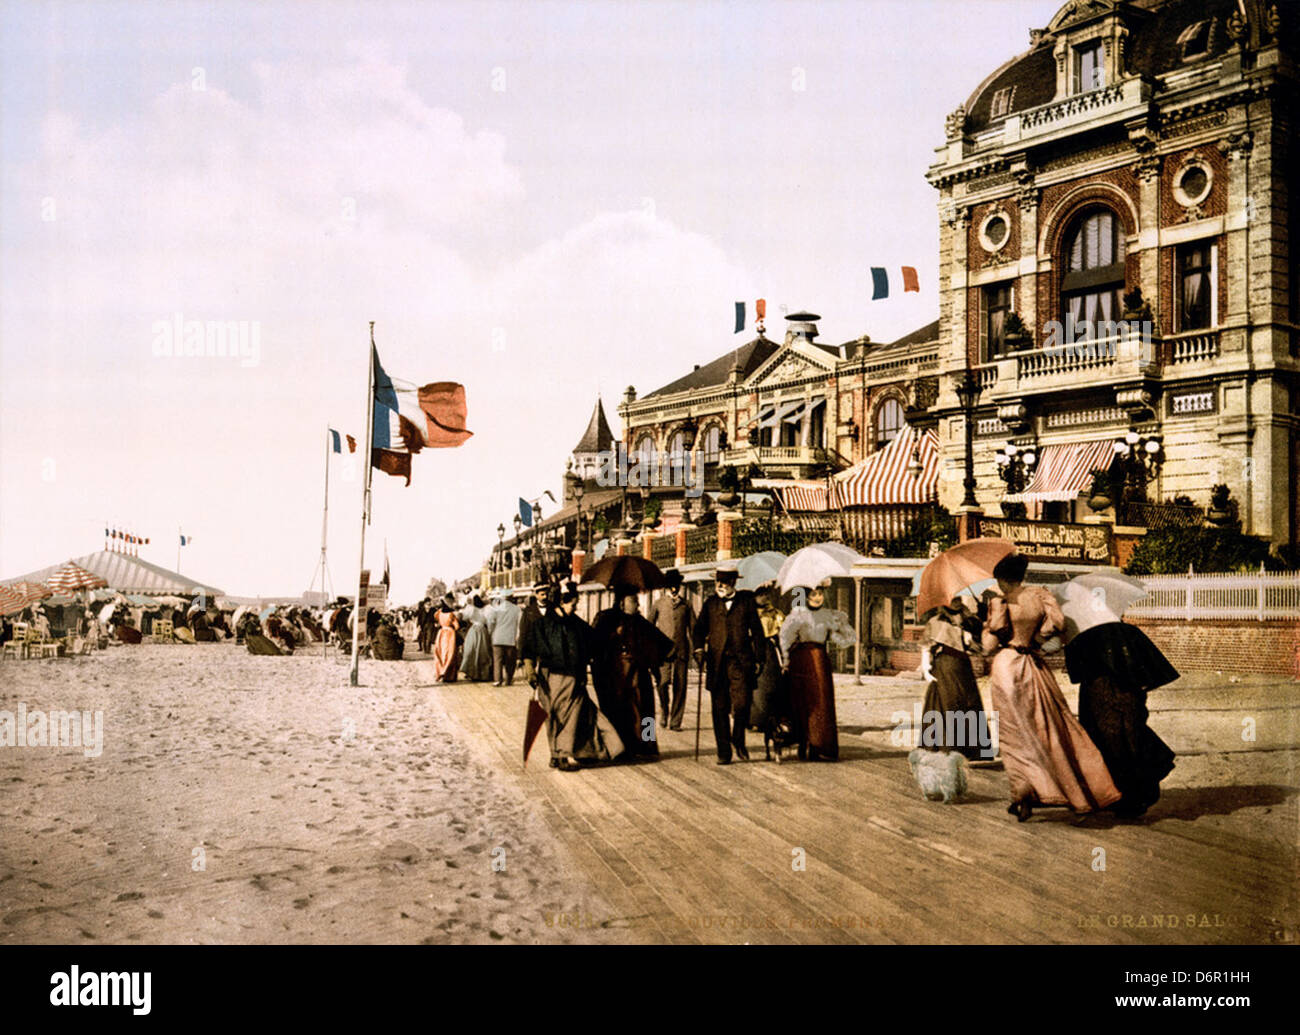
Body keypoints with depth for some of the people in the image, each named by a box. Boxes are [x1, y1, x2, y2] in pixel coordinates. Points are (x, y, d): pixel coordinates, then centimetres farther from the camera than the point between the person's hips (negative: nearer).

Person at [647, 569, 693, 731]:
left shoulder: (686, 605, 13)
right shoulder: (658, 604, 10)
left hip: (681, 649, 1)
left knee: (680, 685, -2)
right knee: (663, 682, -15)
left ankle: (675, 721, 6)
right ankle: (664, 712, 10)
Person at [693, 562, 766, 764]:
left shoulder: (746, 601, 9)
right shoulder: (710, 603, 15)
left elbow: (757, 630, 9)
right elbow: (700, 628, 13)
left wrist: (759, 658, 4)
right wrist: (699, 647, -6)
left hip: (741, 660, -2)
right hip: (717, 662, 2)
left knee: (742, 703, -12)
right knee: (720, 708, 2)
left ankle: (738, 739, 15)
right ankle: (723, 752, 9)